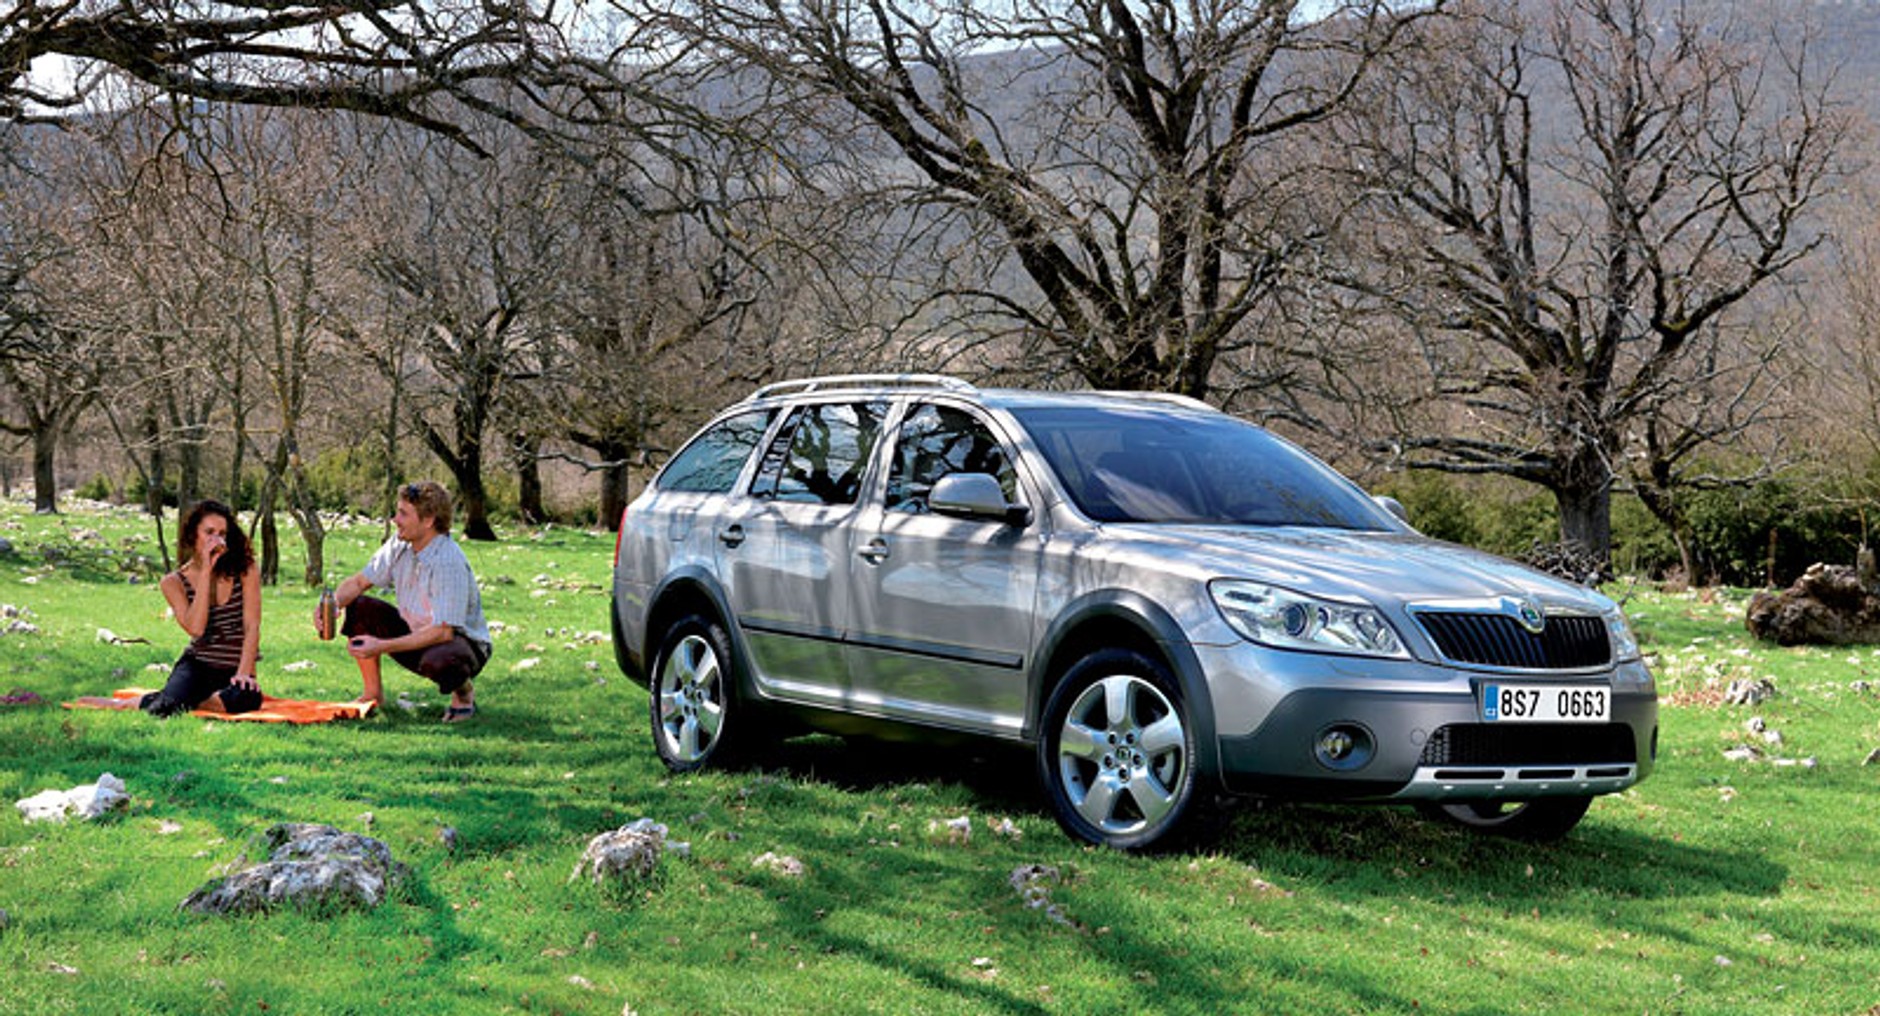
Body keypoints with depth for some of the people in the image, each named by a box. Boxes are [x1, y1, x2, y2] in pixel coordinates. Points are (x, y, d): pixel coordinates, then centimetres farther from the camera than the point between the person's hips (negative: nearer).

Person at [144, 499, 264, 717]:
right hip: (197, 665, -1)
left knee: (247, 697, -36)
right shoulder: (173, 582, -1)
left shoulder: (245, 570, -1)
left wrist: (243, 673, -22)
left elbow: (252, 626, -9)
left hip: (235, 669, 1)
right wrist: (206, 572, -16)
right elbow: (196, 629, -17)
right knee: (166, 707, -32)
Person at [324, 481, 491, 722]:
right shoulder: (400, 545, -5)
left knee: (437, 662, -41)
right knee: (358, 608, -8)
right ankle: (374, 694, 6)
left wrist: (382, 646, -36)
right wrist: (333, 604, -20)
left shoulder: (449, 562, -29)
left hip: (460, 641, -7)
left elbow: (442, 632, -32)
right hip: (416, 634, 7)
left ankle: (464, 690, -3)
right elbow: (359, 582, 4)